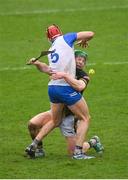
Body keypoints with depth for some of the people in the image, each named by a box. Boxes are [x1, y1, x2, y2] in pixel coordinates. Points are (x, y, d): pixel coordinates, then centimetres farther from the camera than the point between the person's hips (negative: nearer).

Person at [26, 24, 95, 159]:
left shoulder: (50, 51, 18)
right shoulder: (65, 38, 0)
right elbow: (90, 34, 0)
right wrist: (84, 41, 19)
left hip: (53, 87, 7)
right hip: (67, 88, -6)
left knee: (55, 122, 24)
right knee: (85, 119, 6)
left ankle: (33, 145, 19)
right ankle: (78, 152, -4)